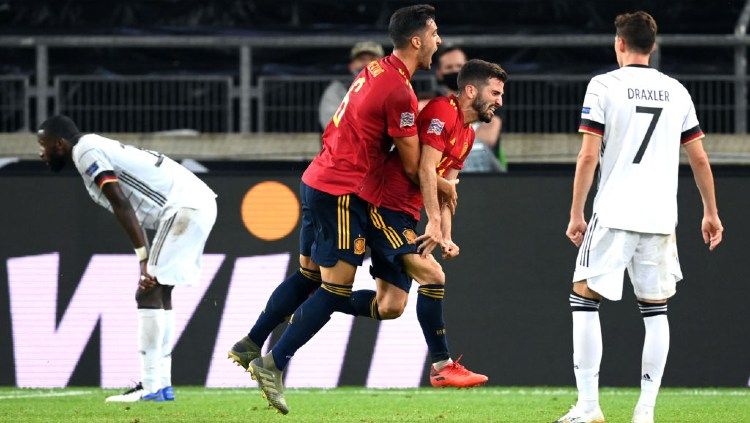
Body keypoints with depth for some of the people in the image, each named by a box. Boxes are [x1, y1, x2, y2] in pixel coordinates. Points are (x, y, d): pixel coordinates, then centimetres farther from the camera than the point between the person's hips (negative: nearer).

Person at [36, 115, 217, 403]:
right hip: (198, 204, 10)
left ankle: (151, 387, -13)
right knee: (158, 293, 15)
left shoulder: (86, 152, -8)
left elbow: (122, 205, -17)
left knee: (149, 293, -10)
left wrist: (145, 261, -20)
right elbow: (131, 211, 22)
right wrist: (148, 266, 17)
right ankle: (161, 384, 16)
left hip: (184, 206, -10)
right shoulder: (101, 149, 22)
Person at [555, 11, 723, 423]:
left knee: (585, 299, 5)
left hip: (614, 215, -4)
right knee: (655, 311, 10)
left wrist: (576, 214, -1)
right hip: (661, 217, 4)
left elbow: (588, 156, -7)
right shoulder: (676, 92, 10)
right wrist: (710, 212, 23)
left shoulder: (603, 86, -2)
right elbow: (699, 158, 13)